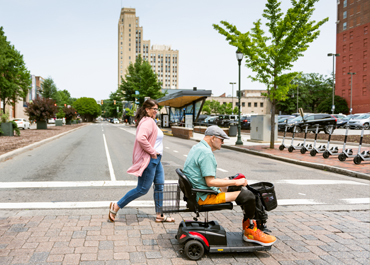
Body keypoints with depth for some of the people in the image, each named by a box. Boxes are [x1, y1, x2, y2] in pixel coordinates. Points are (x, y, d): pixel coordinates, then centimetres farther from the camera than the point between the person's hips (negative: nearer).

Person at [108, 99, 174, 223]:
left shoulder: (151, 122, 17)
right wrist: (152, 152, -22)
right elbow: (141, 138, -32)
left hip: (156, 159, 11)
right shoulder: (148, 122, -17)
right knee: (142, 189, -4)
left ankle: (160, 215, 20)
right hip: (149, 160, -11)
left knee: (159, 186, 12)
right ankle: (116, 206, 6)